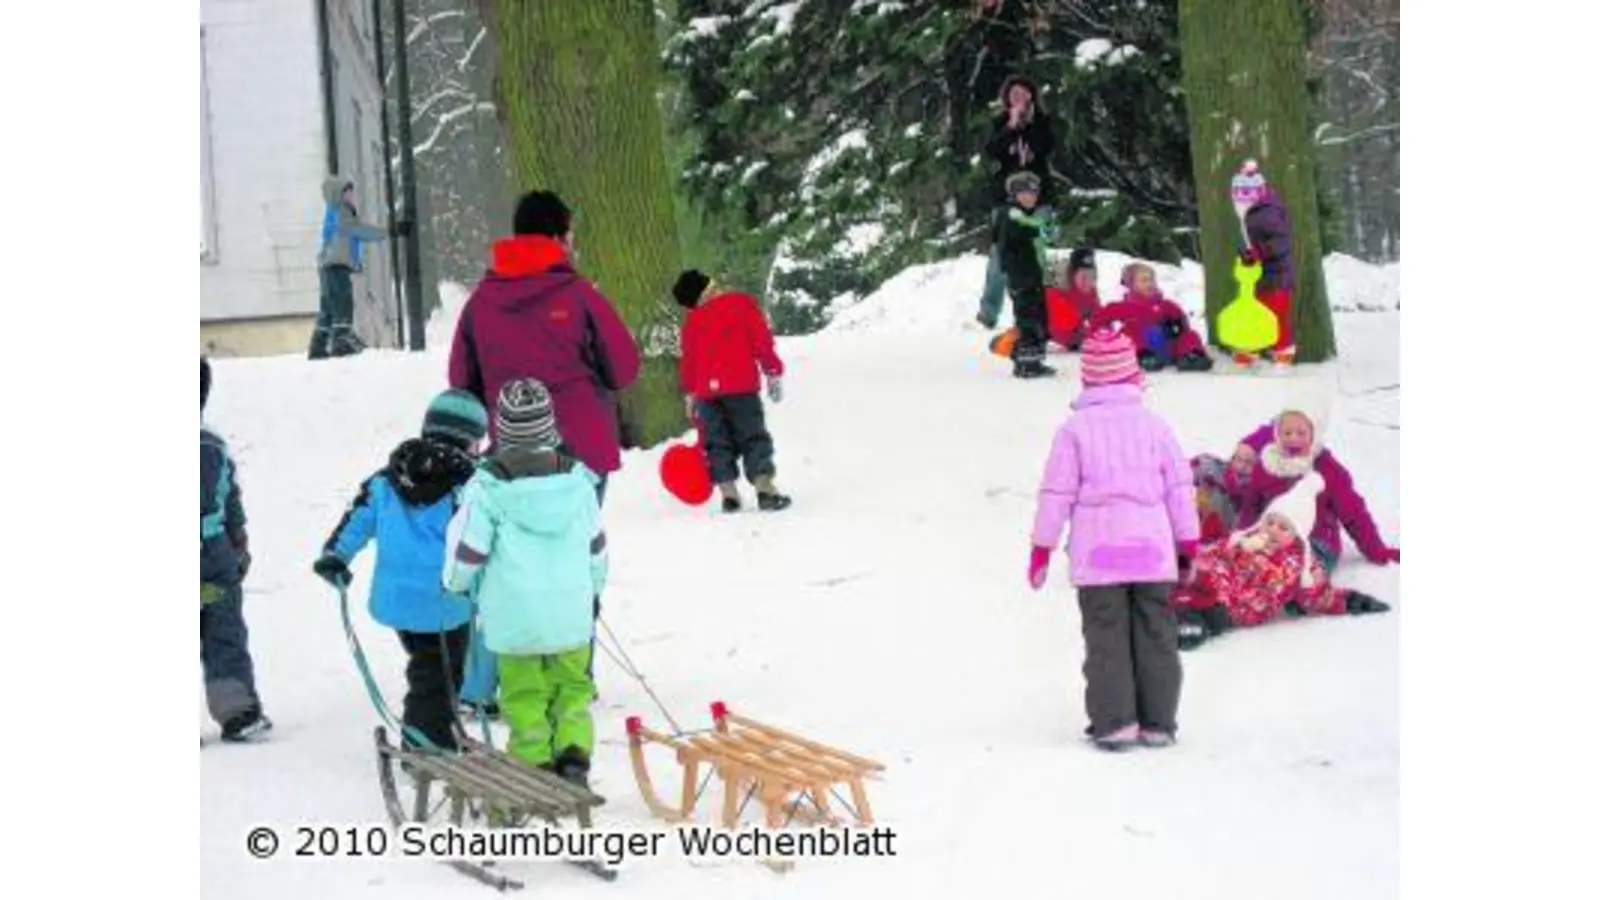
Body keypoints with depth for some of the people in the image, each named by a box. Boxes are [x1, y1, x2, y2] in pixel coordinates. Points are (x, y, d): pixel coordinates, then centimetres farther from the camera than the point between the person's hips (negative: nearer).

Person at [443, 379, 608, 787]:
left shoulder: (488, 486, -12)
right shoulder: (576, 479, -1)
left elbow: (467, 551, -6)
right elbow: (596, 546, 10)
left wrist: (456, 583, 16)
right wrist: (593, 589, 28)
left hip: (513, 618, -3)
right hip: (571, 615, 3)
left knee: (524, 696, 8)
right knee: (572, 688, 16)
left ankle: (535, 765, 7)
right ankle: (574, 757, 5)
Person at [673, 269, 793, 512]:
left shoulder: (692, 320, 8)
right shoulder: (742, 303, 1)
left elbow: (687, 359, 12)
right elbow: (762, 340, -4)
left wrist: (689, 393, 21)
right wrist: (773, 373, 1)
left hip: (707, 391, 3)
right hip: (741, 386, -2)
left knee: (718, 442, 10)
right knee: (753, 437, 0)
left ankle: (728, 494, 3)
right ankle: (764, 490, -13)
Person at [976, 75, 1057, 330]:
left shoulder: (1042, 122, 6)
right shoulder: (1000, 123, 8)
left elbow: (1048, 148, -8)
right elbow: (990, 151, -7)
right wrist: (1011, 126, -15)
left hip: (1037, 196, 0)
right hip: (1006, 195, 0)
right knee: (1000, 253, -3)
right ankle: (989, 311, 5)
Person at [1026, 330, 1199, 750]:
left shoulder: (1074, 428, -2)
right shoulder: (1154, 425, 5)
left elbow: (1057, 492, -2)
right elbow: (1180, 488, 7)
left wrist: (1042, 549, 5)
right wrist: (1188, 544, 14)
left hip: (1097, 555, -2)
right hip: (1152, 550, 2)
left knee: (1106, 638, 2)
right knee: (1156, 637, 8)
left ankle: (1114, 722, -3)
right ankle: (1158, 722, 10)